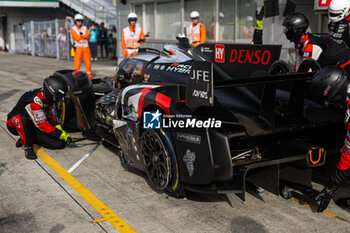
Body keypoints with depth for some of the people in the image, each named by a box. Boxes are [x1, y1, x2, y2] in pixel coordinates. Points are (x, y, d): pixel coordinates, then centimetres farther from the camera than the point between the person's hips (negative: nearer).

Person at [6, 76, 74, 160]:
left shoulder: (49, 98, -5)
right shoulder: (35, 100, -32)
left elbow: (49, 115, 9)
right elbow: (42, 124, -29)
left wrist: (60, 130, -4)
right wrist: (61, 135, -26)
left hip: (33, 127, 7)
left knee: (60, 144, -10)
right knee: (23, 118, -45)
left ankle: (25, 139, 5)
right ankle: (27, 146, -22)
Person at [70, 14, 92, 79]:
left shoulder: (85, 28, 13)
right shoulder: (73, 29, 0)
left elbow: (88, 36, -4)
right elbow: (77, 37, -13)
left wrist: (81, 35, -15)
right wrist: (84, 36, -3)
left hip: (86, 48, 4)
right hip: (78, 48, -4)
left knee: (88, 62, 5)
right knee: (77, 63, -8)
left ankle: (89, 75, 16)